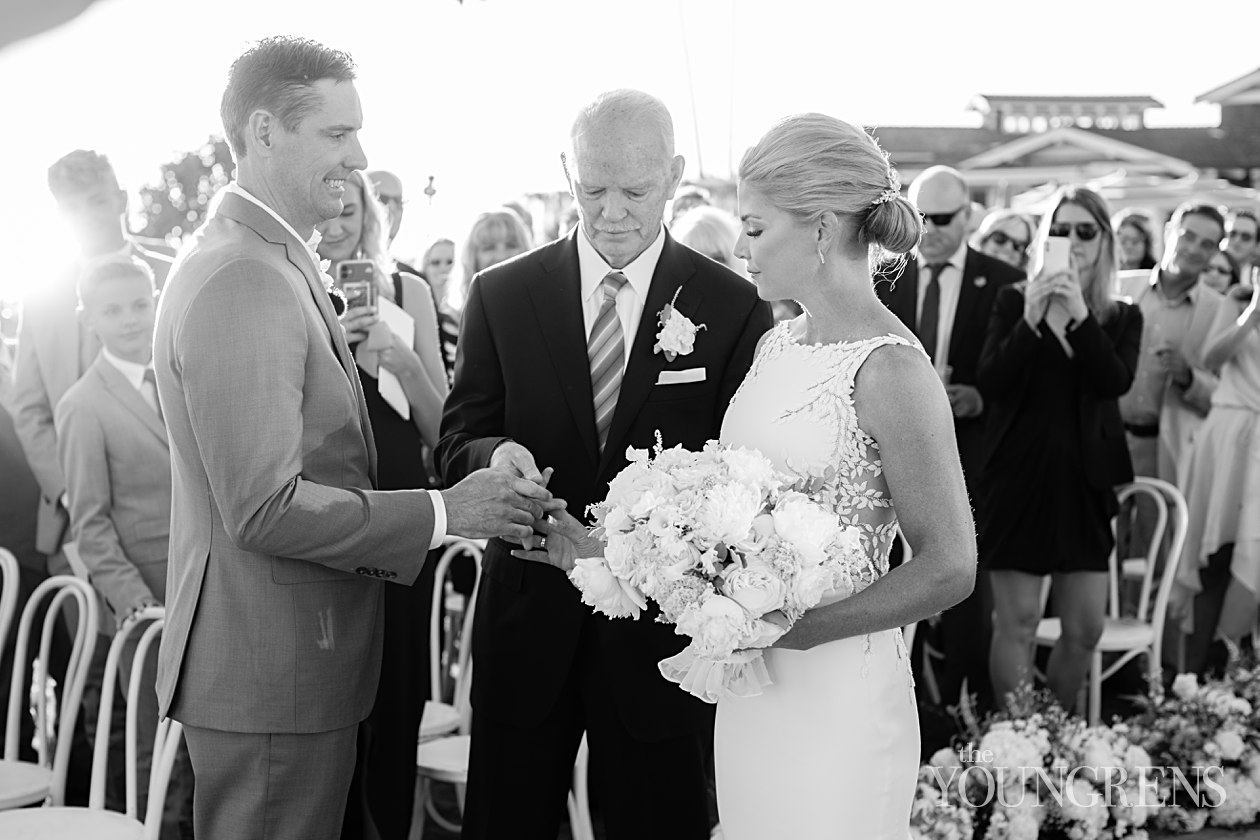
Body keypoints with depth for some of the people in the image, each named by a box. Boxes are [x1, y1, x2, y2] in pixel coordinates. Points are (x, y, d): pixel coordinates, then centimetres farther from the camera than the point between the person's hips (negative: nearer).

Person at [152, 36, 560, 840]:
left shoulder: (265, 260, 12)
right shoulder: (245, 283, -21)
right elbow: (264, 508, -25)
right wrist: (444, 512, -20)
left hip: (281, 664, 10)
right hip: (274, 677, -10)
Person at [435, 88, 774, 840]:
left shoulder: (733, 307, -4)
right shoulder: (502, 295, 2)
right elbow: (457, 443, 2)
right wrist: (495, 455, -21)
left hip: (661, 627, -1)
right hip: (527, 617, 2)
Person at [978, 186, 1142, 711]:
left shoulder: (1122, 318, 7)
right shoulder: (1015, 301, 2)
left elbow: (1116, 381, -10)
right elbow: (990, 382, -8)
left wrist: (1079, 313, -19)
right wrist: (1031, 318, -19)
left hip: (1084, 481, 3)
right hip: (1020, 475, -2)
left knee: (1086, 629, 5)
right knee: (1016, 623, -2)